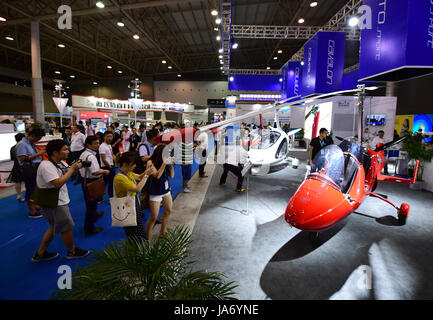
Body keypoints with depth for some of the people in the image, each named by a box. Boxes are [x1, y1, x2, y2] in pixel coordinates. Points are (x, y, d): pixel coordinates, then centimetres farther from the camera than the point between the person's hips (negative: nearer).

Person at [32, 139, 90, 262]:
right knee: (67, 228, 6)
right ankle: (72, 252, 26)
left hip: (59, 200, 10)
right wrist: (72, 169, -25)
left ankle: (40, 254, 35)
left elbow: (69, 174, 11)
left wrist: (76, 168, -10)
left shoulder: (60, 163, 5)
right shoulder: (46, 166, -24)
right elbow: (58, 183, -32)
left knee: (55, 228, 22)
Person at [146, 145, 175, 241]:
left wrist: (171, 164, -11)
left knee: (168, 211, 18)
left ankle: (163, 231, 37)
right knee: (154, 217, -3)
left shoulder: (165, 161, -2)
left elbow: (172, 176, 1)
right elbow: (157, 175, -26)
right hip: (155, 192, -6)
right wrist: (164, 163, -28)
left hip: (166, 190, 6)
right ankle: (147, 238, 13)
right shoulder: (151, 162, -15)